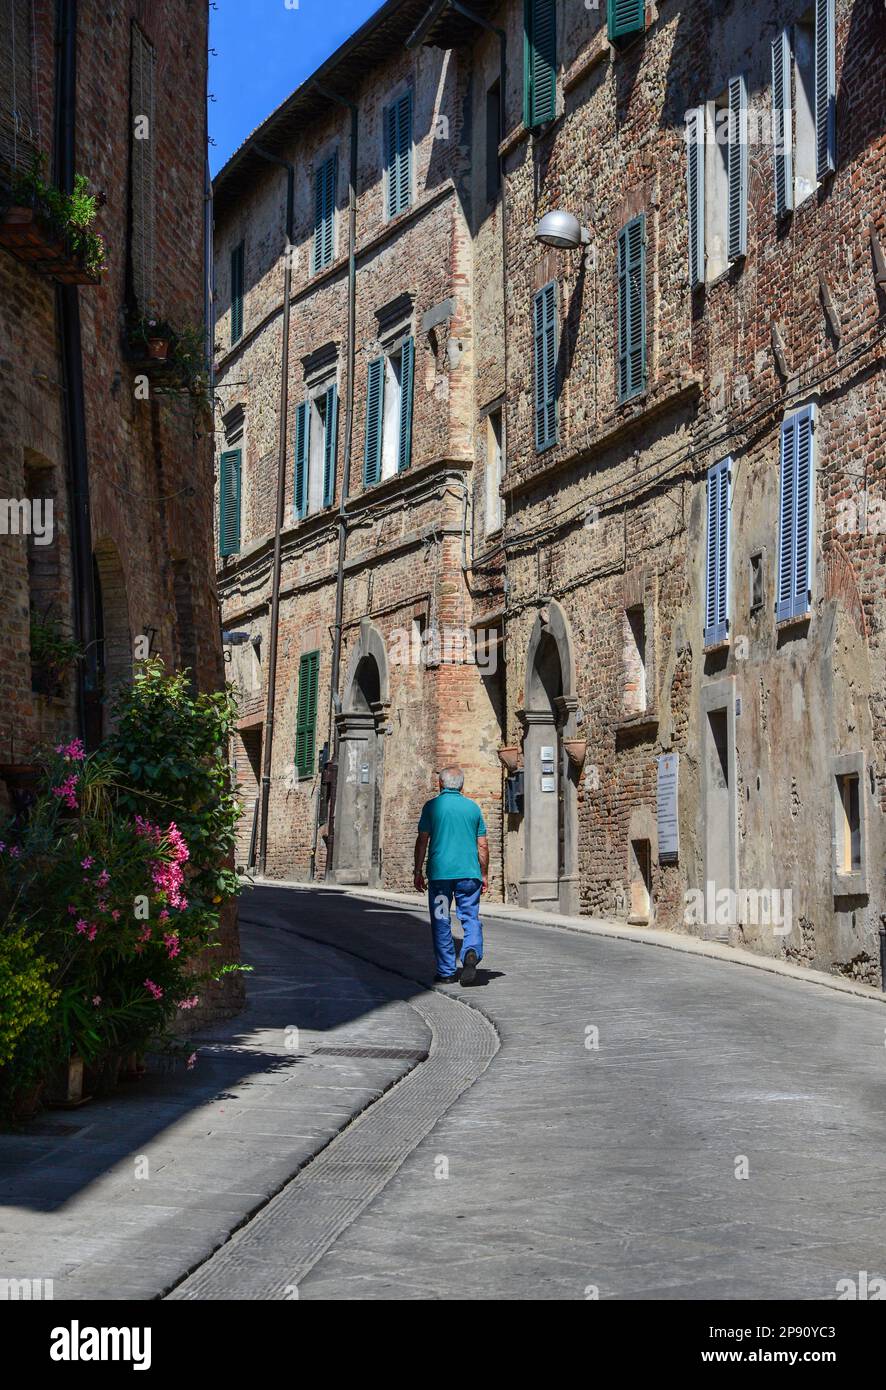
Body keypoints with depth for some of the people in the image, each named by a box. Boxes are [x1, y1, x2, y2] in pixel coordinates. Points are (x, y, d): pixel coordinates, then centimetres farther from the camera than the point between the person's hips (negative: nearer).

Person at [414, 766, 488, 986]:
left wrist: (418, 871, 6)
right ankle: (472, 952, -24)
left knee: (441, 922, 7)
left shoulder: (432, 806, 0)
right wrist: (484, 875, 16)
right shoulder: (473, 807, 8)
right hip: (469, 873, 1)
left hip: (440, 873, -1)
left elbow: (422, 841, -2)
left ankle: (446, 971, 10)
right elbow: (483, 846, 9)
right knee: (471, 917, 5)